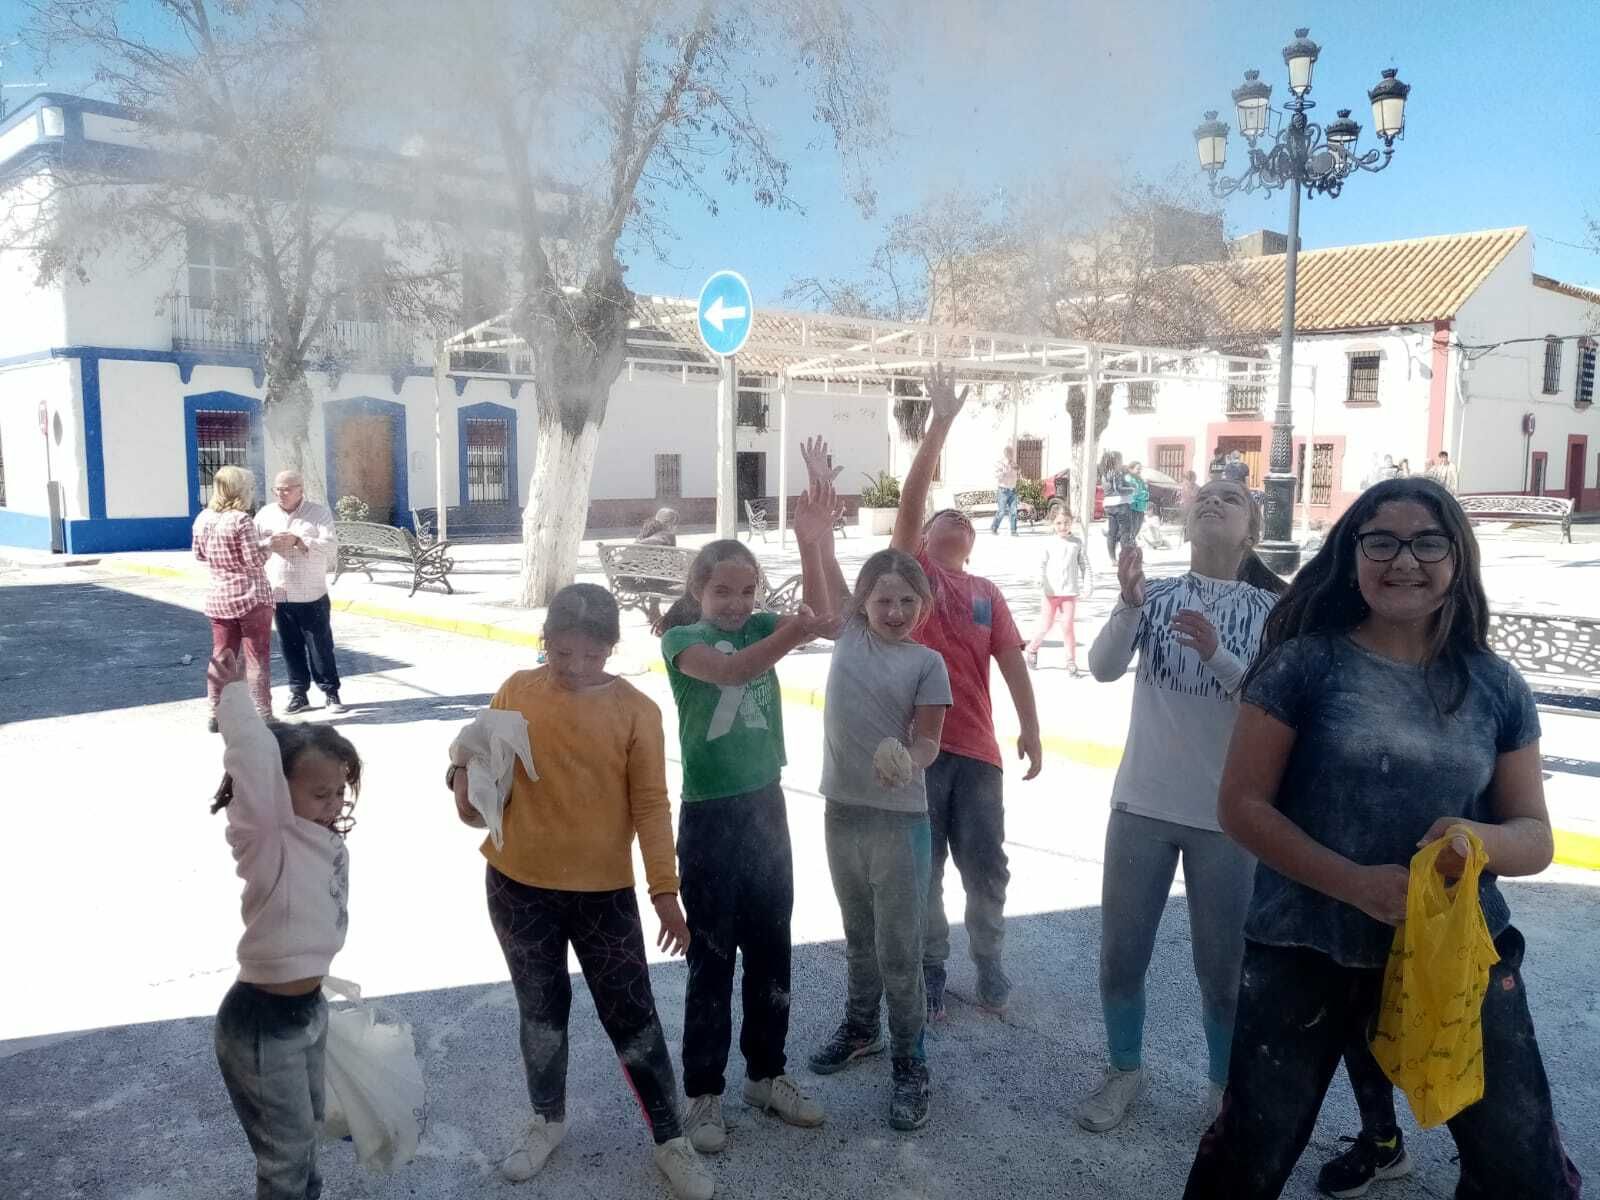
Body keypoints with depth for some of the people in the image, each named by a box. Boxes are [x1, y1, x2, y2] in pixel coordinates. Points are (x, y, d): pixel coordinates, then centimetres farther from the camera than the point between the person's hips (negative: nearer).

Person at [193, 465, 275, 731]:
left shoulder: (202, 519, 3)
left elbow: (199, 553, 15)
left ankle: (216, 714, 19)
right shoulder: (240, 520, -17)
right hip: (251, 598, -6)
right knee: (257, 658, 2)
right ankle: (263, 715, 6)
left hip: (218, 598, 6)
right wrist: (266, 543, -1)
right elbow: (255, 559, -18)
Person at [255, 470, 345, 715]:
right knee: (290, 647, 9)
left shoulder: (319, 512, -2)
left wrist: (297, 541, -23)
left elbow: (331, 547, -14)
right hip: (279, 596, 3)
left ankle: (331, 692, 14)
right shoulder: (265, 515, 8)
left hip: (312, 596, -3)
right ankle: (298, 694, 19)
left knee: (321, 647, 3)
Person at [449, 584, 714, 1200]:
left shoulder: (635, 710, -10)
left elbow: (650, 805, -7)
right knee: (540, 1009, 19)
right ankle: (548, 1120, 42)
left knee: (631, 1016, 7)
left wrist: (664, 890, -10)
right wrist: (466, 775, -18)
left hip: (605, 891, -2)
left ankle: (671, 1140, 24)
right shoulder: (516, 693, -5)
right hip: (519, 885, 2)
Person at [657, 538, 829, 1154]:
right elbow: (729, 670, -30)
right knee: (711, 957, 6)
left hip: (766, 806, 5)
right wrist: (790, 636, -44)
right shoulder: (682, 639, -9)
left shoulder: (760, 626, 4)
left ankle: (766, 1073, 32)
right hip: (709, 816, -5)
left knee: (770, 950, 15)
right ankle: (702, 1092, 21)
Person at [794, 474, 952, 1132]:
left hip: (899, 817, -4)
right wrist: (813, 537, -30)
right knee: (859, 937, 22)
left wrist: (906, 760, -33)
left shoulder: (927, 663, -8)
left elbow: (928, 740, -11)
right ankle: (860, 1028, 43)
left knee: (900, 949, 3)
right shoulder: (849, 634, 1)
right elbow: (823, 588, -13)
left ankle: (910, 1065, 19)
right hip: (841, 811, 4)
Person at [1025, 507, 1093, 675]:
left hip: (1070, 592, 0)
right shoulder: (1050, 544, 1)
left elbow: (1085, 566, 4)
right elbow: (1041, 563, -3)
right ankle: (1032, 649, 31)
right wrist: (1040, 578, -22)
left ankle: (1071, 662, 7)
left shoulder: (1077, 543, 2)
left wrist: (1087, 585, -6)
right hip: (1050, 592, 0)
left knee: (1068, 626, -2)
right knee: (1046, 626, 7)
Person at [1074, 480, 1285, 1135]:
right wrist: (1128, 604, -30)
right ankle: (1124, 1071, 32)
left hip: (1228, 815, -1)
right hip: (1142, 803, 1)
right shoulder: (1155, 594, -1)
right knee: (1120, 955, 11)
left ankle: (1225, 1087, 33)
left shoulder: (1272, 609, -4)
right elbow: (1103, 667, -14)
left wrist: (1216, 653, -29)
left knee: (1223, 967, 10)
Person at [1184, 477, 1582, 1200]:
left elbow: (1534, 835, 4)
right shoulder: (1305, 664, -8)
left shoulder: (1495, 687, 2)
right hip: (1306, 954, -2)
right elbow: (1241, 805, -10)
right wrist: (1355, 883, -21)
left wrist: (1480, 840, -19)